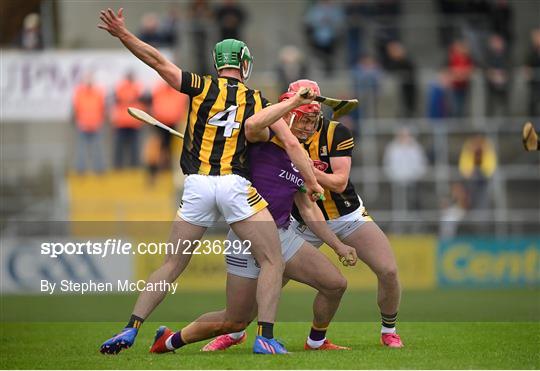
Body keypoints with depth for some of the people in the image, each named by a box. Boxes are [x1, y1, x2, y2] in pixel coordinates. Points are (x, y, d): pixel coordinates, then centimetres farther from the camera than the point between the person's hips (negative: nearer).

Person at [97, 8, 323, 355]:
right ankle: (265, 336, -9)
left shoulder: (202, 87, 7)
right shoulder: (258, 101, 10)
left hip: (197, 186, 2)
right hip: (236, 186, -2)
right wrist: (313, 182, 7)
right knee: (273, 262, 5)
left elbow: (159, 62, 0)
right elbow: (291, 144, 4)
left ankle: (130, 330, 3)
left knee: (171, 265, 11)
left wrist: (122, 34, 1)